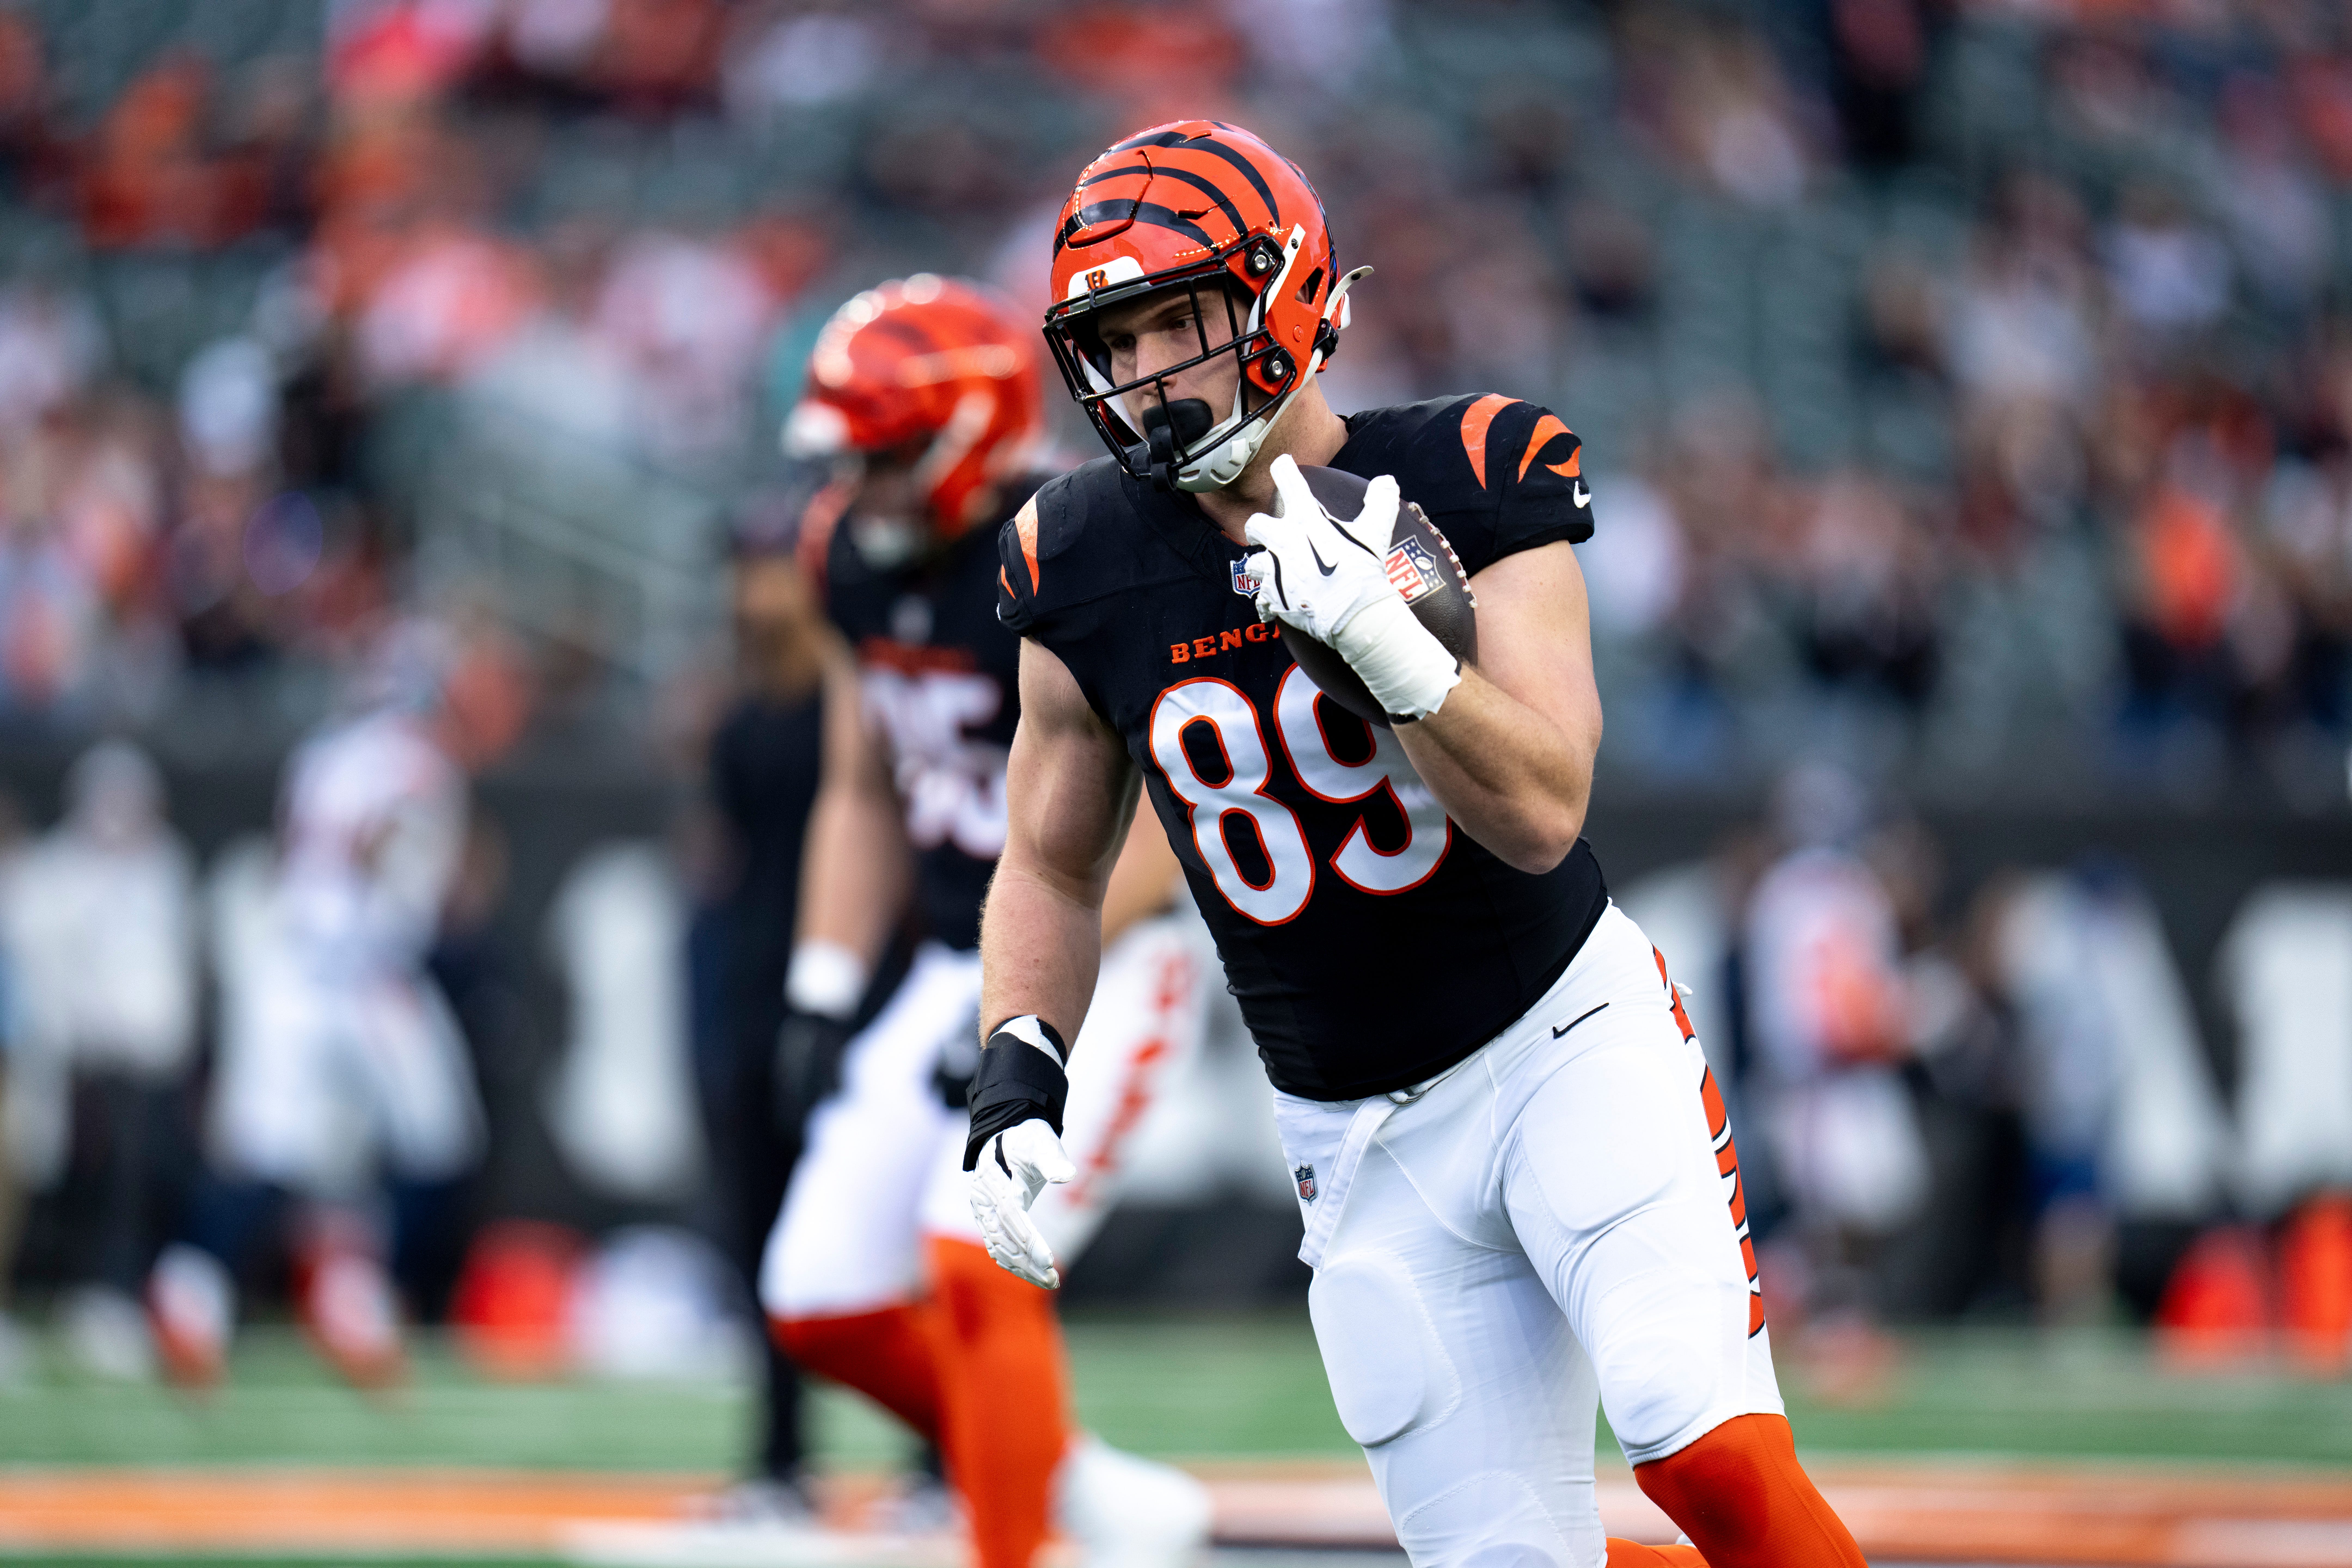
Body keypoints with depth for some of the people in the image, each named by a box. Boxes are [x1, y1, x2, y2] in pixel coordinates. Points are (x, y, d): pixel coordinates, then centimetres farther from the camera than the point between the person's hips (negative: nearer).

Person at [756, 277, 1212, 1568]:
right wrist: (824, 990, 8)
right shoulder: (858, 559, 3)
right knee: (825, 1303, 3)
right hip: (957, 970, 8)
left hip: (1101, 968, -8)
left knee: (979, 1266, -22)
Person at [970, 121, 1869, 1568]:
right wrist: (1020, 1071, -6)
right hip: (1364, 1148, 3)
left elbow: (1543, 815, -21)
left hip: (1572, 1045, -3)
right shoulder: (1087, 574, -3)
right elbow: (1053, 867, 11)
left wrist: (1377, 636, -35)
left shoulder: (1470, 484, -12)